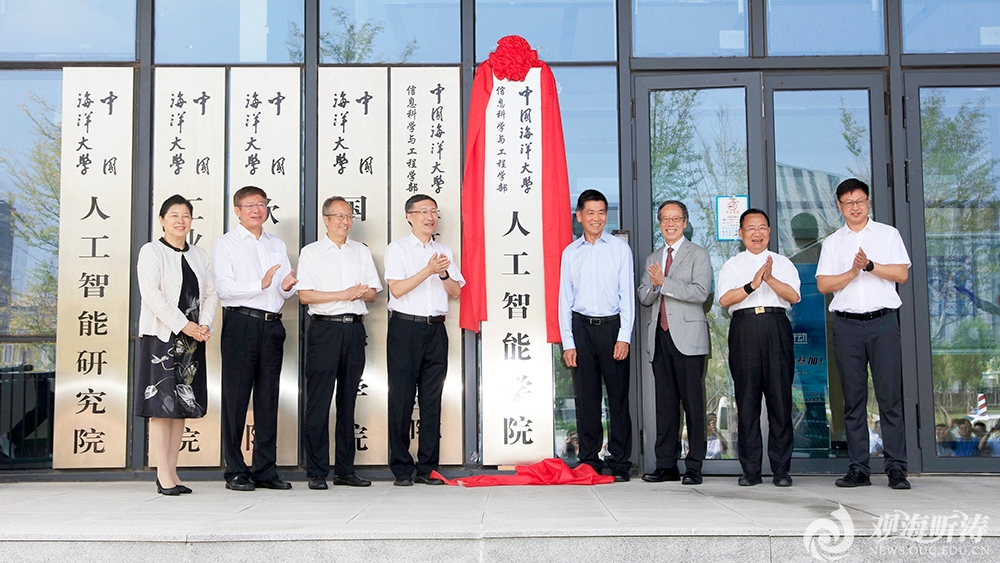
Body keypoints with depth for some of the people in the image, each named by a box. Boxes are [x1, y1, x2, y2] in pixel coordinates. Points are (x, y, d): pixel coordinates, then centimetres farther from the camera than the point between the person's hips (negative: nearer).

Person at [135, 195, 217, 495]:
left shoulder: (199, 255, 16)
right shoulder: (151, 251, -1)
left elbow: (211, 294, 12)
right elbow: (151, 294, -12)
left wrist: (204, 325, -6)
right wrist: (183, 326, -17)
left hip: (192, 339, 6)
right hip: (160, 336, -6)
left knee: (182, 404, 7)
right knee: (161, 405, -5)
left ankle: (173, 472, 12)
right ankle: (163, 475, -2)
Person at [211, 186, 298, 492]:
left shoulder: (278, 245, 21)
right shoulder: (226, 243, 4)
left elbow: (288, 290, 18)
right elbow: (224, 288, -9)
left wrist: (287, 286, -6)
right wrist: (260, 285, -22)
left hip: (272, 325, 5)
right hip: (241, 323, -5)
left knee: (268, 397, 6)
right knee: (236, 397, -4)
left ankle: (265, 469, 12)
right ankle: (235, 471, 3)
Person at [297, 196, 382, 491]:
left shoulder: (362, 252, 17)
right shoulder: (311, 252, 5)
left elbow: (373, 292, 15)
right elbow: (305, 295, -5)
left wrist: (362, 292, -8)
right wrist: (343, 294, -11)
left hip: (354, 328, 4)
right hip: (324, 328, -4)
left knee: (348, 400, 7)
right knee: (318, 401, -6)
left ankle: (345, 469, 13)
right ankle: (316, 472, -1)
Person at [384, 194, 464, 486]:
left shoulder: (444, 251, 16)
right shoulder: (397, 248, 2)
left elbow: (456, 292, 11)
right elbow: (397, 289, -9)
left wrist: (444, 274, -8)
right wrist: (428, 270, -16)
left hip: (436, 330, 4)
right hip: (405, 328, -4)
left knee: (432, 400, 5)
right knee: (401, 399, -3)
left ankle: (427, 467, 10)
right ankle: (402, 468, 4)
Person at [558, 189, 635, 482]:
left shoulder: (620, 248, 4)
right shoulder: (570, 253, 10)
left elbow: (627, 294, 1)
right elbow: (565, 299, 8)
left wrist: (623, 337, -8)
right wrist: (567, 343, 1)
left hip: (612, 326, -2)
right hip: (582, 327, 2)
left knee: (618, 396, 0)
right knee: (586, 397, 4)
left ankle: (619, 463, 7)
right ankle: (589, 461, 12)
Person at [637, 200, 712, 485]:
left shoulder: (698, 255, 4)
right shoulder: (652, 259, 21)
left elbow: (700, 292, -11)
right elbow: (644, 298, 15)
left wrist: (664, 282, -13)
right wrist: (654, 285, -6)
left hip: (688, 337, -5)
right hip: (660, 337, 5)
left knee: (693, 403, -4)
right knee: (665, 403, 5)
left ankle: (694, 467, 0)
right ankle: (666, 465, 10)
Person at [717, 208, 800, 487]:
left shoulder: (783, 263, 17)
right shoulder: (732, 265, 15)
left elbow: (794, 296, 1)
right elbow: (724, 299, -1)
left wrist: (770, 278, -13)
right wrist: (752, 285, -13)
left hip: (776, 328, 0)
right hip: (744, 328, 0)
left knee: (780, 397, -3)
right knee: (747, 398, -1)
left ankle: (781, 469, 3)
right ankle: (750, 469, 4)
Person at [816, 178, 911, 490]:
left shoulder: (888, 234, 11)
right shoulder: (832, 242, 14)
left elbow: (902, 274, 1)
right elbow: (823, 284, 4)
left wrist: (869, 265, -10)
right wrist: (853, 272, -9)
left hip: (883, 322, -1)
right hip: (847, 324, 2)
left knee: (890, 396, -5)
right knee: (853, 398, 2)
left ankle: (896, 468, -3)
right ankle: (859, 468, 6)